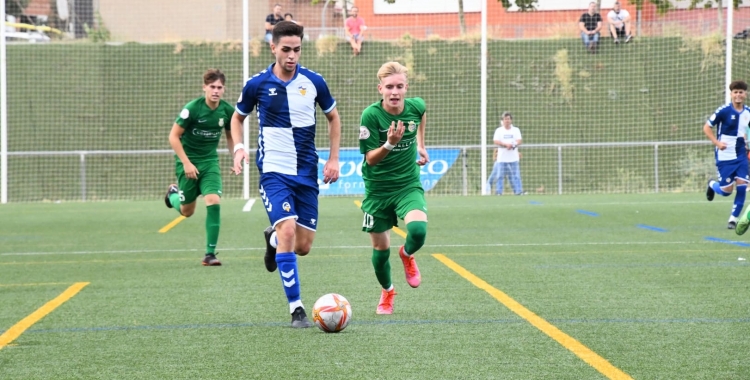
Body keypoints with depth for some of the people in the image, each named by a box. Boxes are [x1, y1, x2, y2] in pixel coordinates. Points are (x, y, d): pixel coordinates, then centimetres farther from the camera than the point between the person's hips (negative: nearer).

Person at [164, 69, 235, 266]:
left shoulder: (227, 110, -6)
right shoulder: (192, 108, -19)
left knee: (213, 201, -18)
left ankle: (210, 253, -10)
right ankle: (174, 193, 46)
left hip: (210, 161, 3)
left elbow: (230, 136, 13)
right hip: (188, 162, -2)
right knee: (187, 211, 8)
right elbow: (173, 136, -13)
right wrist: (186, 163, -18)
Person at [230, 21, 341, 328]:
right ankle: (296, 309, -15)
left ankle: (273, 238, 42)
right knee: (288, 230, -23)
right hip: (274, 172, -3)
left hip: (307, 174, 3)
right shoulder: (257, 84, -4)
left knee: (303, 246, 4)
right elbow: (237, 118, 12)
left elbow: (333, 117, 15)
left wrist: (334, 158, 7)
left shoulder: (313, 82, -1)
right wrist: (238, 148, -5)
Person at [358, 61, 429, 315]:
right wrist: (390, 144, -35)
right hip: (377, 189, -1)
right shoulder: (371, 115, -20)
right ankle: (387, 292, 39)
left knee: (418, 230, -26)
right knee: (381, 249, 8)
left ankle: (407, 256, 12)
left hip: (409, 185, 1)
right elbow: (370, 159, -18)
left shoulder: (416, 106, -10)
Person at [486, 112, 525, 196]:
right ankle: (498, 192, 1)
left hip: (513, 158, 1)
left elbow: (519, 141, -2)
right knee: (500, 175, -3)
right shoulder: (499, 130, 5)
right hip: (502, 157, -1)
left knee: (515, 175, -2)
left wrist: (513, 145, -23)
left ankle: (518, 191, -2)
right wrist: (506, 144, -22)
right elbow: (496, 141, -8)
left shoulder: (516, 130, 10)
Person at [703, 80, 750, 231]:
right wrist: (717, 142, -21)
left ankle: (733, 219, 4)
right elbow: (706, 127, -8)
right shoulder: (724, 111, -13)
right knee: (726, 190, -2)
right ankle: (712, 184, 34)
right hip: (724, 156, -4)